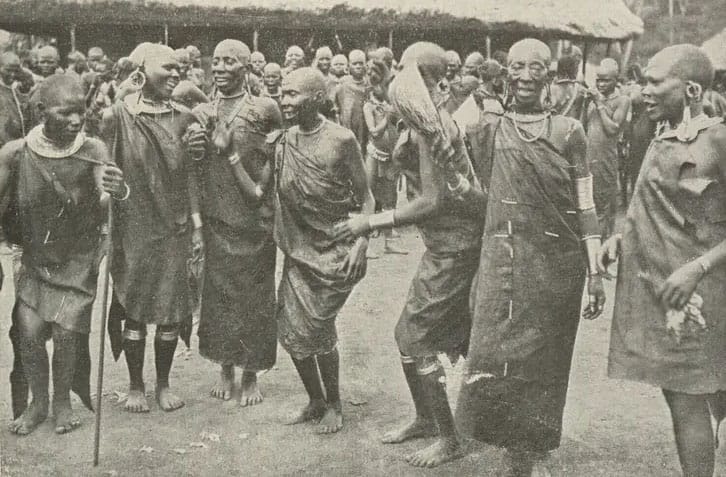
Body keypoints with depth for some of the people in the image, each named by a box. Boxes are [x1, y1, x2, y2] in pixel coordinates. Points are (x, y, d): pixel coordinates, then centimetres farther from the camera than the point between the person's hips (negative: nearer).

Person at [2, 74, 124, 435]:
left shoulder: (92, 151, -15)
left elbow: (104, 206, -25)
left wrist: (116, 192, -47)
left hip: (78, 259, -1)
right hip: (34, 257, 1)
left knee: (67, 331, -6)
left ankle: (62, 401, 20)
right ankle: (37, 403, 18)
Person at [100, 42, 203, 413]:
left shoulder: (183, 118, 3)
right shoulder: (116, 116, -5)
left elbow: (189, 174, 7)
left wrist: (196, 224, 3)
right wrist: (106, 229, -5)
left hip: (174, 229, 2)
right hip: (132, 228, -2)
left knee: (171, 312, 6)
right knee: (133, 311, 6)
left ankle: (163, 384, 23)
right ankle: (135, 386, 22)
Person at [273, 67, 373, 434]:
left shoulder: (340, 139, -10)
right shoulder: (279, 142, 2)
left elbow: (365, 197, -5)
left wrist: (361, 242, -17)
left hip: (335, 250, -5)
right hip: (297, 250, 5)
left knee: (317, 328, -6)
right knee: (289, 330, 2)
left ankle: (334, 403, 18)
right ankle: (315, 399, 24)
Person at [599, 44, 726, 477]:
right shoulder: (662, 140, 10)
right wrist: (621, 238, 7)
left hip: (689, 293, -7)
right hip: (648, 287, 7)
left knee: (688, 400, -1)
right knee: (680, 397, 14)